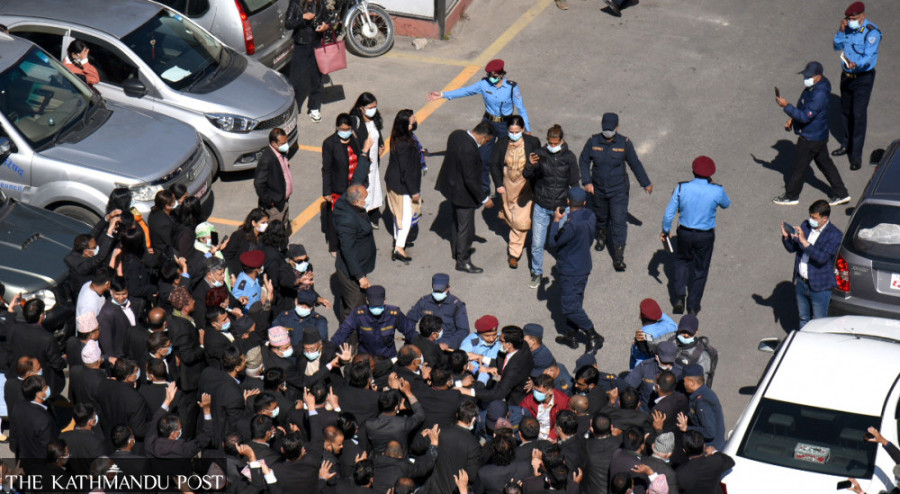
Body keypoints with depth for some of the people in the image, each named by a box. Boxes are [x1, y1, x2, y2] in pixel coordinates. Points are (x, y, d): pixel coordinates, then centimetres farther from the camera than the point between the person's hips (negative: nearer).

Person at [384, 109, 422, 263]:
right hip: (402, 185, -9)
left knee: (398, 213, 25)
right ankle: (399, 248, 8)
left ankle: (398, 238, 42)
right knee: (407, 214, 2)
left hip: (393, 181, 9)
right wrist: (414, 191, -18)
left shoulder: (397, 138, -4)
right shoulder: (404, 145, -33)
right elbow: (406, 171, -26)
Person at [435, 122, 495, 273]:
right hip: (463, 193, -10)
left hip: (451, 185, 10)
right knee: (465, 227, 7)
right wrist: (484, 198, -18)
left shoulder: (456, 135, -7)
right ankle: (463, 261, 22)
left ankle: (456, 251, 46)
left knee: (457, 220, 28)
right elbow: (470, 179, -29)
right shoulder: (469, 150, -33)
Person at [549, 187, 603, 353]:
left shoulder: (572, 224, -30)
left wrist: (556, 221, -10)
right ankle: (570, 335, 32)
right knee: (575, 301, 20)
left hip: (570, 270, -9)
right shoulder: (590, 216, -4)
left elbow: (554, 242, -20)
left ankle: (593, 337, 3)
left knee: (570, 306, 1)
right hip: (584, 266, 9)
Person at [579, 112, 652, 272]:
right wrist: (587, 182, -8)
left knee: (619, 221, -7)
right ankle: (602, 237, 54)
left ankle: (618, 256, -3)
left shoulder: (625, 143, -12)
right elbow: (584, 161, 2)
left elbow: (635, 164, 0)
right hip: (598, 189, 2)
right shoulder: (593, 142, -10)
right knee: (600, 217, 22)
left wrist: (646, 183, 9)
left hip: (618, 190, -2)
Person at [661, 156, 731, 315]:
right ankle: (693, 306, 27)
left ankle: (679, 298, 17)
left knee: (683, 260, 28)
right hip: (705, 236, -1)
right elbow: (726, 204, 6)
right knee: (700, 269, 18)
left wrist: (665, 230, 8)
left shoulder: (681, 188, -15)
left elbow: (669, 213, -9)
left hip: (684, 232, 1)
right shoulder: (717, 191, -17)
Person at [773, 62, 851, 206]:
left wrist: (786, 106, -31)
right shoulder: (814, 87, 0)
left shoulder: (819, 95, -32)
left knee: (800, 167, 8)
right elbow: (804, 107, 16)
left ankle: (791, 196, 26)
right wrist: (792, 119, 10)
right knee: (825, 163, 20)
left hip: (811, 139, -10)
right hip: (820, 135, 10)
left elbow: (805, 117, -33)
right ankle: (841, 194, 28)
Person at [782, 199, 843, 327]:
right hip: (800, 283, 6)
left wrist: (804, 242, -35)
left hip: (819, 288, -6)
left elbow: (822, 258, -30)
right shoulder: (806, 226, 0)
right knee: (803, 319, 22)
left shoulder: (835, 235, -18)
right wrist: (786, 237, -14)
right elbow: (792, 248, 8)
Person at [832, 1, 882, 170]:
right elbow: (837, 47, 2)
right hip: (846, 76, 7)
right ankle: (846, 145, 36)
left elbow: (869, 57, -28)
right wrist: (841, 31, -13)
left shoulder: (872, 32, -21)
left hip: (863, 78, -7)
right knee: (845, 111, 18)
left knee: (858, 115, -8)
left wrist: (856, 64, -48)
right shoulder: (849, 27, -1)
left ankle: (856, 155, -3)